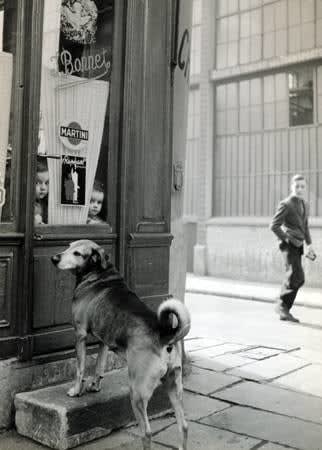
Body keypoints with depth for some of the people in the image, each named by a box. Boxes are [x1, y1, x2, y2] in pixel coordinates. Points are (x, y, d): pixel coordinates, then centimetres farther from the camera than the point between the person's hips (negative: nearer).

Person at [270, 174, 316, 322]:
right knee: (297, 276, -19)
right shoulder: (285, 204, -9)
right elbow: (274, 226, -14)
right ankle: (282, 305, -6)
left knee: (294, 279, 6)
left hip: (297, 246, 8)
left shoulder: (305, 205, 17)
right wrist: (288, 240, -14)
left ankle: (284, 311, 13)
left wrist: (309, 244, 15)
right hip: (289, 245, -8)